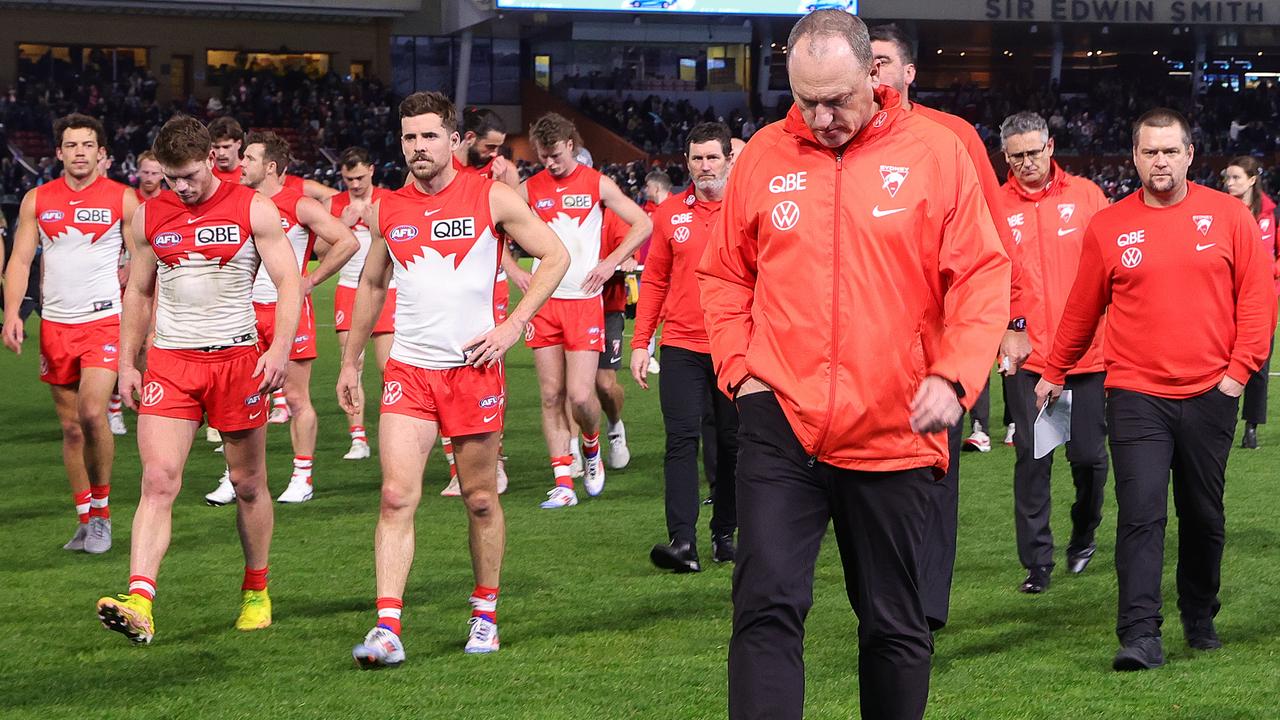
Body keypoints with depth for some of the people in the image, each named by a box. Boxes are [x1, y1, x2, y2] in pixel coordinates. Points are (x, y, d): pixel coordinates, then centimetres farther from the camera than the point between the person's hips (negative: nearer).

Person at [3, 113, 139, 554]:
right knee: (70, 426, 6)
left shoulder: (123, 199, 0)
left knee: (92, 413, -20)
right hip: (55, 324, 4)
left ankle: (101, 509, -4)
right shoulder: (37, 200, 7)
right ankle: (86, 521, 15)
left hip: (105, 320, -3)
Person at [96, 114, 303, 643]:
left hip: (237, 356, -2)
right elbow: (139, 291, 18)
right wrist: (127, 363, 12)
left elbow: (289, 280, -4)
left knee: (248, 484, 8)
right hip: (169, 361, 2)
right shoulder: (149, 216, 8)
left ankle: (256, 592, 26)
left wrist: (280, 349, -17)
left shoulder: (253, 210, -2)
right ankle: (139, 603, -22)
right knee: (158, 480, -12)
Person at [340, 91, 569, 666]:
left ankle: (485, 615, 24)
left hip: (474, 368, -2)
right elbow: (371, 285, 20)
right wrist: (350, 363, 21)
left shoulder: (491, 198, -3)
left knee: (481, 500, 7)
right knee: (397, 495, -11)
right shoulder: (386, 211, 7)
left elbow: (555, 256, 1)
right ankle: (387, 629, -14)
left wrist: (512, 326, -7)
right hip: (408, 370, 2)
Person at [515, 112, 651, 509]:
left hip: (584, 301, -3)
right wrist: (514, 271, 4)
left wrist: (610, 263, -4)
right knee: (551, 396, 1)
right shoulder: (530, 189, 7)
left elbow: (644, 224, 3)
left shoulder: (597, 184, 1)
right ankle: (563, 483, 6)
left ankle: (592, 447, 21)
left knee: (580, 395, -11)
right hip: (544, 301, 3)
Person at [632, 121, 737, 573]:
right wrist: (640, 343, 3)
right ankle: (683, 541, -14)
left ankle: (724, 533, 20)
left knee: (733, 443, 7)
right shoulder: (669, 213, 6)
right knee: (682, 439, -8)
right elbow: (654, 281, 9)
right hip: (682, 345, 0)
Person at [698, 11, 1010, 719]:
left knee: (896, 626, 12)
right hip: (780, 424, 1)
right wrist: (739, 367, 1)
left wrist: (952, 375, -15)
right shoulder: (764, 155, 5)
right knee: (767, 607, -10)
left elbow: (983, 276, -3)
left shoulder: (936, 152, -1)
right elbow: (724, 275, 14)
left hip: (897, 430, 0)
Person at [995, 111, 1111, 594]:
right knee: (1032, 459, -1)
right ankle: (1037, 561, 7)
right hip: (1027, 355, -1)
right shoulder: (996, 206, 1)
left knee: (1089, 455, 6)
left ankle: (1083, 536, 32)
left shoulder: (1085, 195, 4)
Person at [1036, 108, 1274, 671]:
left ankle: (1201, 620, 29)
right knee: (1141, 513, -11)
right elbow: (1083, 308, 12)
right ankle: (1141, 634, -11)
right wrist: (1054, 373, 18)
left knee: (1204, 516, 12)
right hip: (1136, 396, -1)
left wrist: (1240, 367, -5)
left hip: (1210, 393, 1)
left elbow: (1258, 292, 3)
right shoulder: (1109, 227, 2)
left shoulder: (1227, 215, 2)